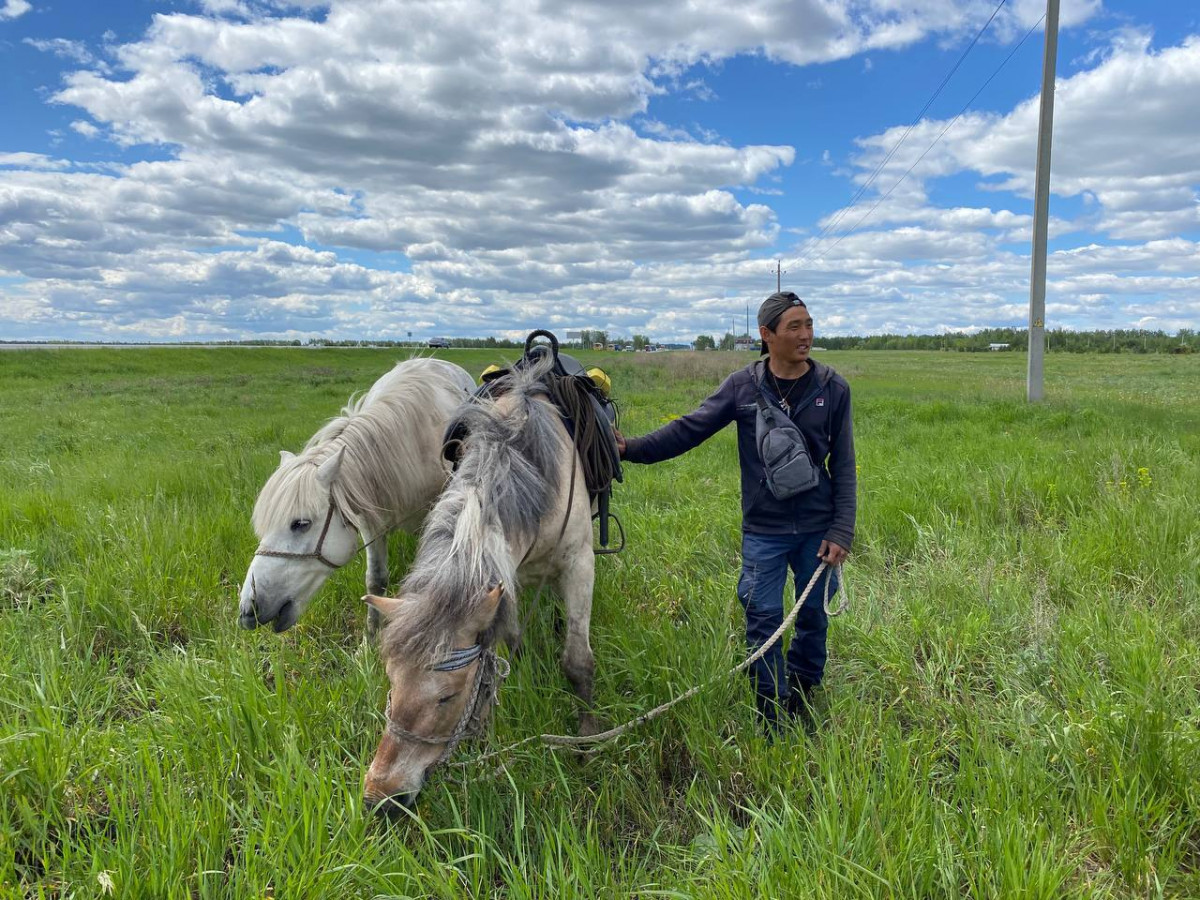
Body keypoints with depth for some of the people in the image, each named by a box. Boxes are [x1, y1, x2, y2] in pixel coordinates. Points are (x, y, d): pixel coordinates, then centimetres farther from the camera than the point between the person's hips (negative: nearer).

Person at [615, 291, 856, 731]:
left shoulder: (833, 388, -2)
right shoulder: (743, 386, -3)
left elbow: (843, 466, 0)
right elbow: (690, 428, -4)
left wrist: (841, 531, -5)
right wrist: (633, 447, -17)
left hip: (817, 529, 1)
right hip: (763, 530, -1)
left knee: (814, 616, 13)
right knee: (764, 620, 0)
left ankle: (803, 696, 37)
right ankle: (773, 720, 18)